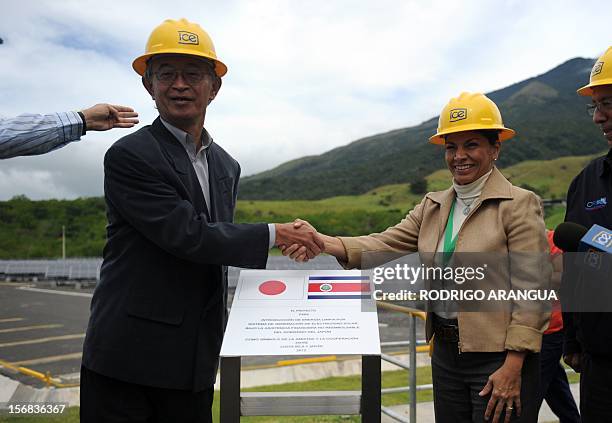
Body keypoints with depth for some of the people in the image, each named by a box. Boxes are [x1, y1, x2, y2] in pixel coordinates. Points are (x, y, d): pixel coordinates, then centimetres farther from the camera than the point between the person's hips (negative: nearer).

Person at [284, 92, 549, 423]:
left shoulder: (520, 204, -9)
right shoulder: (433, 206, 7)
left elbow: (531, 290, -12)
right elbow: (385, 244, -5)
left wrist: (513, 367, -17)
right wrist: (320, 242, -21)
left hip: (499, 358, -5)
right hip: (445, 354, 6)